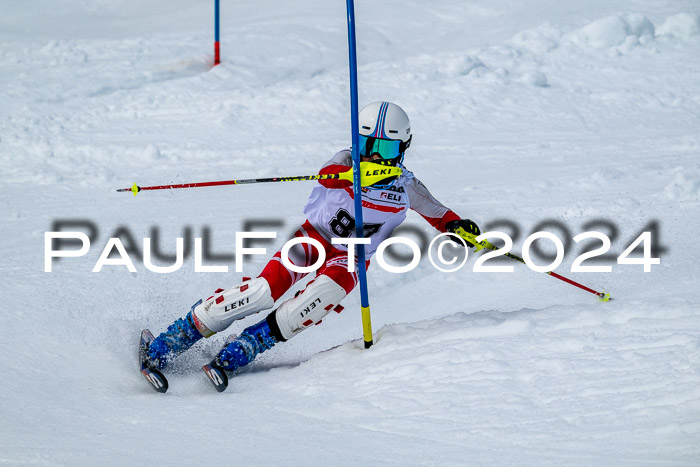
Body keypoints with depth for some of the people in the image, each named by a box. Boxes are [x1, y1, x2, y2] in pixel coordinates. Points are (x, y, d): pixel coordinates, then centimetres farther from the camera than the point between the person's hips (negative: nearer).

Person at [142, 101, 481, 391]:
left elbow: (437, 213, 16)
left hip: (351, 258, 1)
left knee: (327, 293, -33)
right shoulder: (347, 161, -9)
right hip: (314, 234, -1)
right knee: (266, 290, -25)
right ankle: (185, 331, -15)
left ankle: (243, 350, -29)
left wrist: (457, 226, -5)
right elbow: (327, 173, -33)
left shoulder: (405, 187, -2)